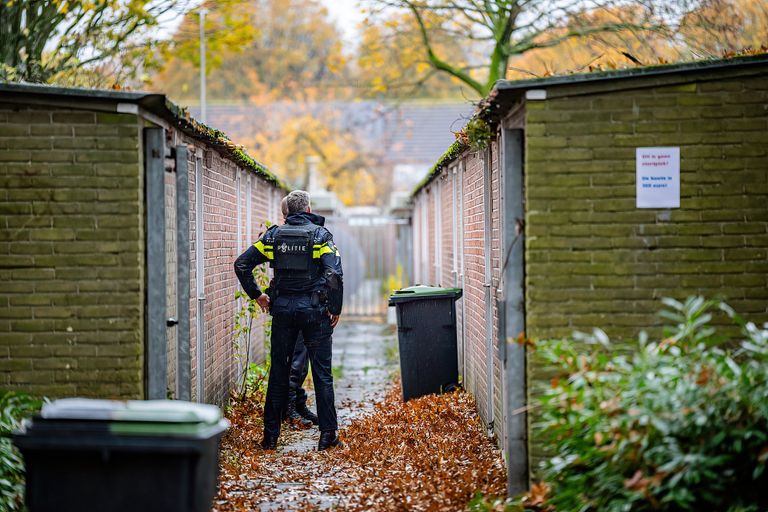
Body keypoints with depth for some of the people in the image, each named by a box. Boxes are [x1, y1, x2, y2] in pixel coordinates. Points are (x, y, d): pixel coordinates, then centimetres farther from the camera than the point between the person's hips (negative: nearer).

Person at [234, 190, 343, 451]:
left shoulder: (274, 235, 5)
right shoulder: (320, 235, -3)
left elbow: (241, 264, 2)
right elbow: (334, 273, -15)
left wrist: (256, 295, 10)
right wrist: (336, 309, -6)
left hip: (283, 311, 3)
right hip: (314, 311, -2)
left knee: (278, 373, 10)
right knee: (322, 373, 4)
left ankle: (271, 434, 12)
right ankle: (328, 434, 3)